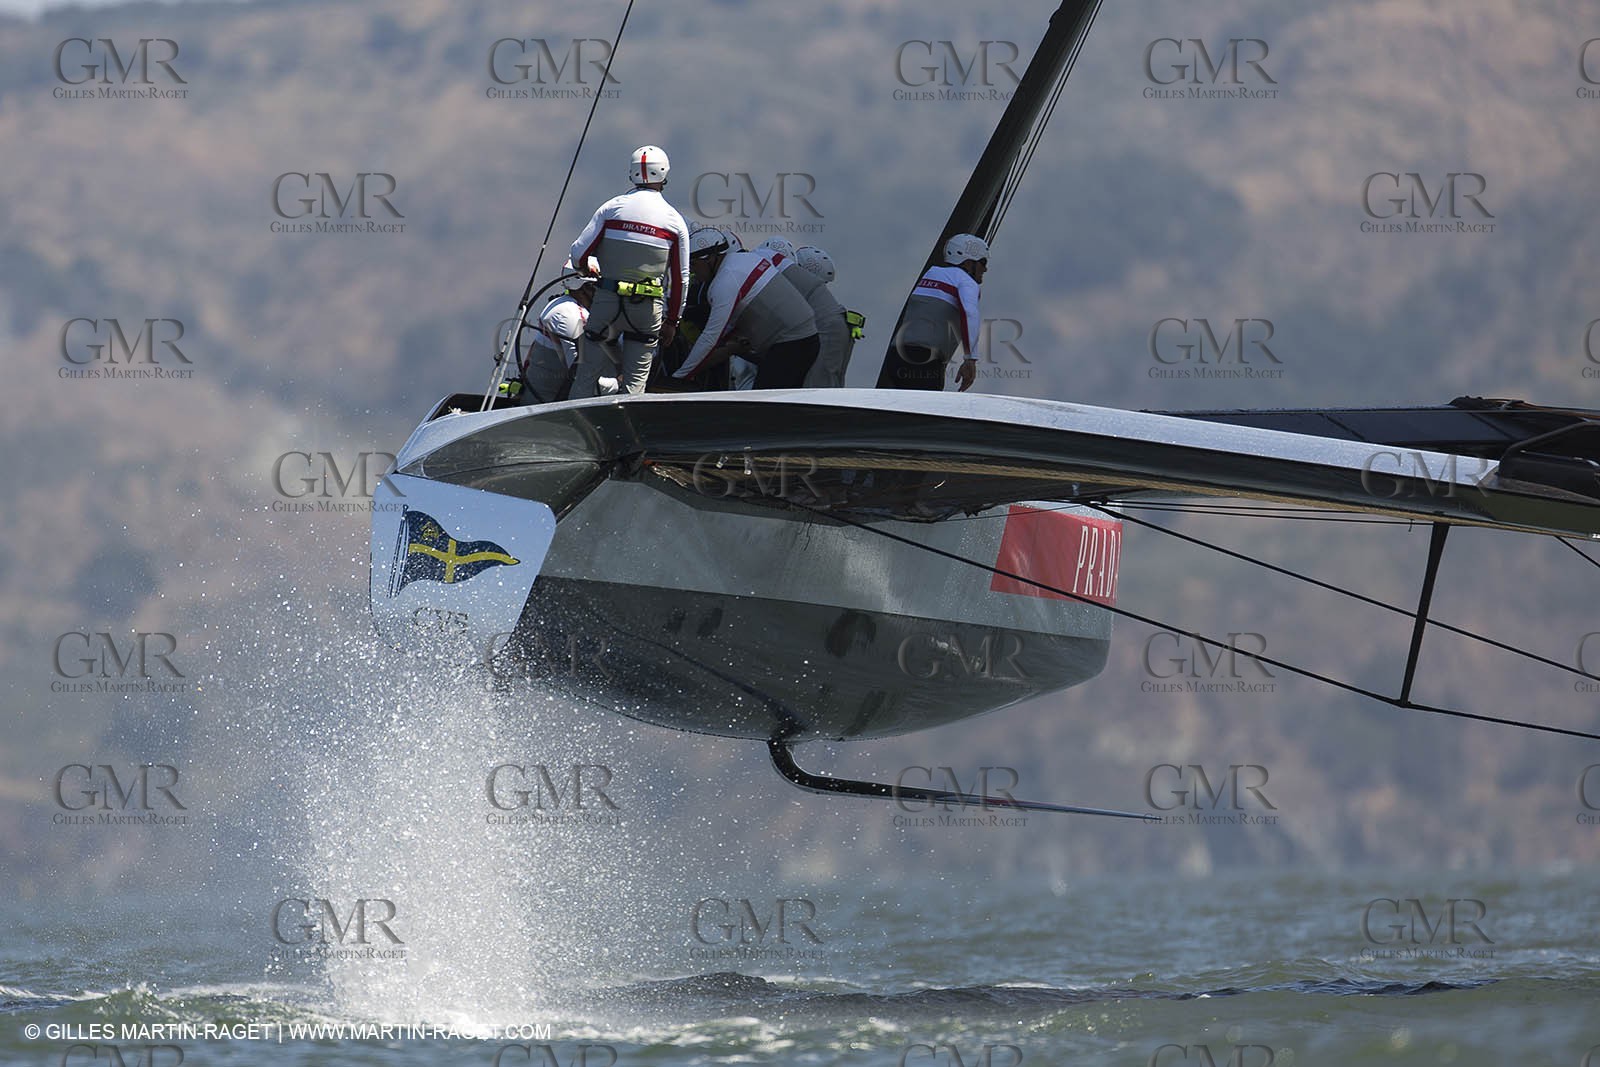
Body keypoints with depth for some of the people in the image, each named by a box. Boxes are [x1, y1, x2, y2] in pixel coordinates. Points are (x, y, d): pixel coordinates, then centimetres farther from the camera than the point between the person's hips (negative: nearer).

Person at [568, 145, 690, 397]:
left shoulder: (612, 208, -1)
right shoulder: (675, 221, 2)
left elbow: (579, 253, -1)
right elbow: (680, 278, 4)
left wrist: (590, 267, 22)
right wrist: (672, 320, 14)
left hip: (607, 300, 0)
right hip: (649, 309, 0)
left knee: (587, 375, 8)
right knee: (635, 381, 5)